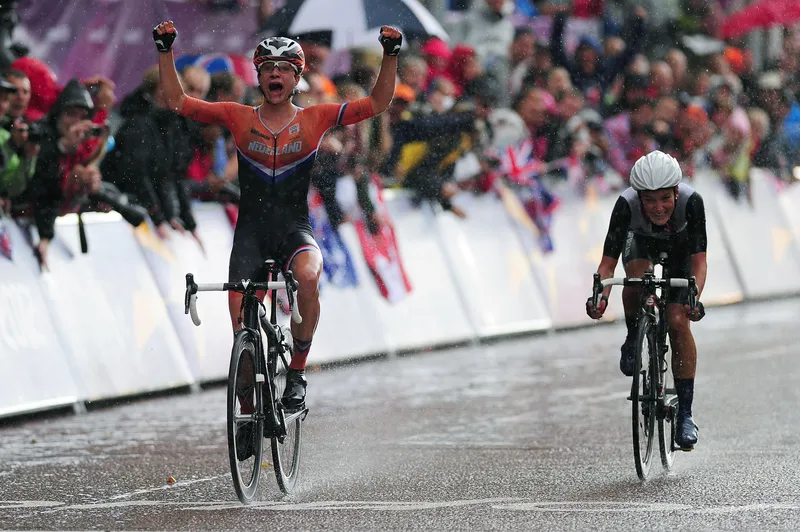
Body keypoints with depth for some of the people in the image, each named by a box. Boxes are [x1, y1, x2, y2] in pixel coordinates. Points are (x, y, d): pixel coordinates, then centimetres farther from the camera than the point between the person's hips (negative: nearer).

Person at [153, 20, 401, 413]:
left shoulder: (315, 119, 2)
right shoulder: (238, 118, 2)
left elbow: (378, 103, 2)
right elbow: (176, 101, 4)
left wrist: (390, 53, -9)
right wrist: (166, 49, -5)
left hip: (295, 229, -1)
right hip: (251, 231, 1)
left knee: (308, 276, -34)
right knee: (241, 319, -12)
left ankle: (297, 371, -17)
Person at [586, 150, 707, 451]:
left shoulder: (691, 202, -39)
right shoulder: (627, 205, -38)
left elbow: (699, 260, -39)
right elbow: (608, 261, -35)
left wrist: (694, 299, -56)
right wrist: (600, 299, -53)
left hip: (679, 246, 0)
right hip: (641, 243, 1)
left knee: (678, 322, -14)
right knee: (637, 281, -34)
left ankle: (685, 413, -6)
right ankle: (633, 341, -3)